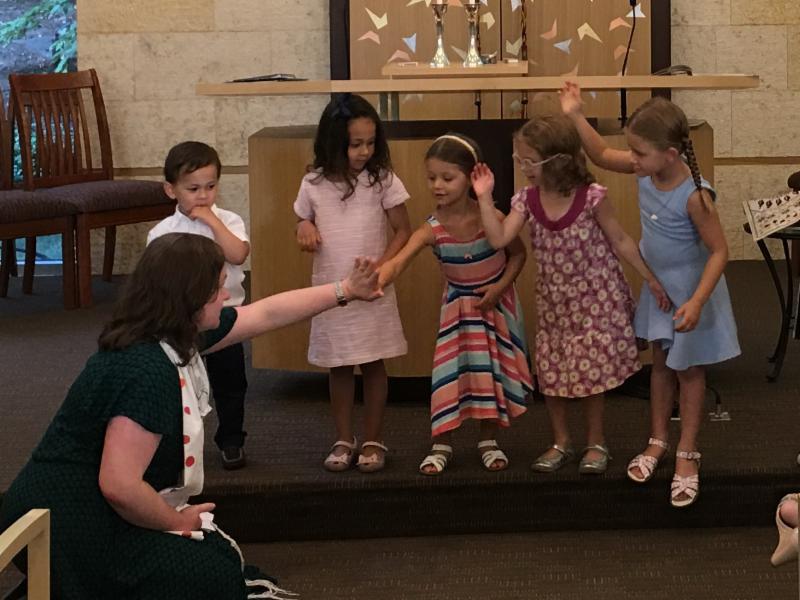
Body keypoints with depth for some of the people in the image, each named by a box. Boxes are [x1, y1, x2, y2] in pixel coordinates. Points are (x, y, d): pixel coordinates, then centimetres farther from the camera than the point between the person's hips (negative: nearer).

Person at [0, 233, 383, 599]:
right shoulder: (148, 371, -28)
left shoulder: (178, 333, 2)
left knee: (223, 558, 14)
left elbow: (267, 313, 17)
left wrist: (345, 291, 24)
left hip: (99, 516, 10)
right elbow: (119, 487, -33)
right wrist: (177, 521, -15)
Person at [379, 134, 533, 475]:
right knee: (450, 370, -4)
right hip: (458, 304, 0)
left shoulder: (491, 217, -23)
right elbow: (399, 261, -39)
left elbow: (518, 253, -6)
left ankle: (488, 440, 24)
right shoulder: (432, 229, -23)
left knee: (493, 368, 7)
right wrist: (376, 281, -59)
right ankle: (441, 445, 8)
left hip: (495, 300, 0)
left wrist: (500, 286, -19)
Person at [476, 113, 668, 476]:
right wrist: (485, 198, -19)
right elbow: (499, 239, -15)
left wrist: (651, 279, -7)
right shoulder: (526, 200, -6)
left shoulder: (591, 197, -18)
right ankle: (561, 442, 26)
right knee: (551, 372, 9)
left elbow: (620, 241, -8)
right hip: (554, 300, 4)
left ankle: (596, 443, 20)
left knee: (590, 371, 2)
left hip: (595, 298, -4)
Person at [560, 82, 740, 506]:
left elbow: (719, 251, -28)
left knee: (688, 370, 9)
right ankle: (658, 441, 34)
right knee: (661, 362, 19)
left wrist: (697, 302, -35)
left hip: (690, 290, -7)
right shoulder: (646, 170, -13)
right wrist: (576, 116, -9)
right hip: (658, 285, 7)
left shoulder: (694, 196, -32)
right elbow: (602, 156, 2)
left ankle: (686, 454, 22)